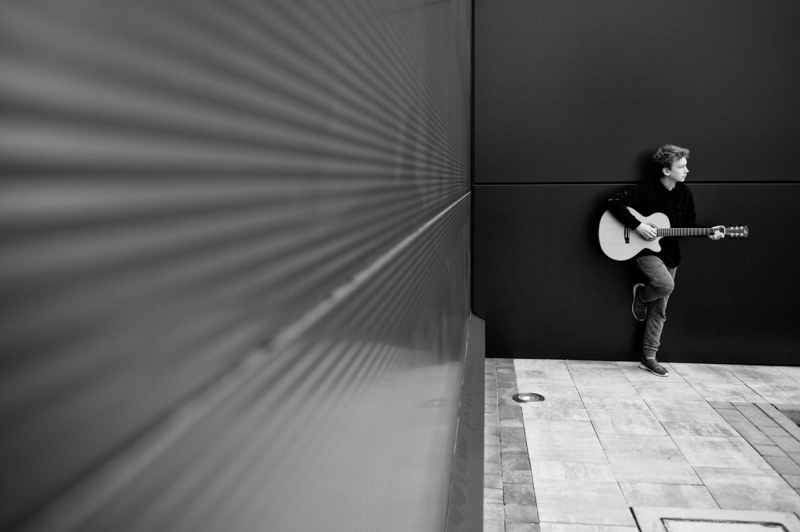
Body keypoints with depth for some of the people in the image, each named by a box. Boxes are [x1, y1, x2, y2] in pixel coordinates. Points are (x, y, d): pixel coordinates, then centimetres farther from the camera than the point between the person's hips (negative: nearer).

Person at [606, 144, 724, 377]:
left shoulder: (684, 193, 3)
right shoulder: (646, 190, -16)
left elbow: (689, 225, 13)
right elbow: (614, 202, -22)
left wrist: (708, 233, -6)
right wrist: (637, 226, -28)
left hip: (670, 255, 6)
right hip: (647, 251, -6)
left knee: (659, 310, 7)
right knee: (666, 285, -33)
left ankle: (649, 358, 16)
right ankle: (641, 295, 3)